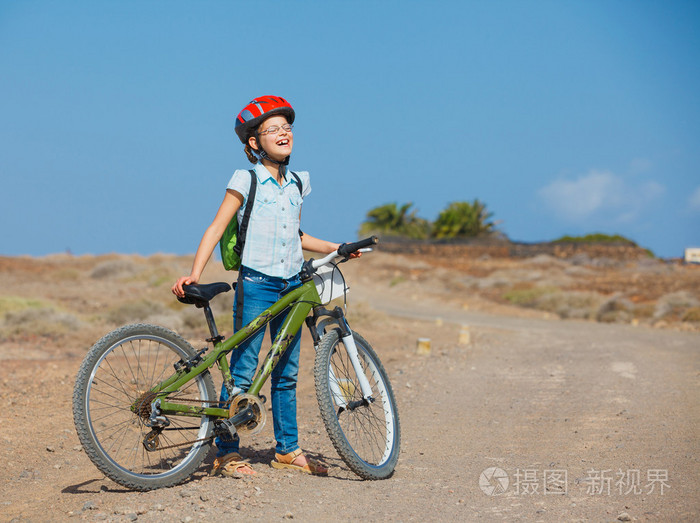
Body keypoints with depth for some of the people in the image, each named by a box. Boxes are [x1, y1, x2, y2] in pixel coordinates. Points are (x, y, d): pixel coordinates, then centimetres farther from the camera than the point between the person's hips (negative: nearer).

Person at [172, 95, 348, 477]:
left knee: (286, 373, 11)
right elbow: (217, 227, -7)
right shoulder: (246, 180, -4)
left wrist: (332, 249, 15)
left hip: (291, 286, 6)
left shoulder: (296, 184, 12)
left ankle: (287, 449, 21)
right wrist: (194, 273, -17)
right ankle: (226, 454, 1)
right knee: (242, 371, -5)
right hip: (256, 284, -5)